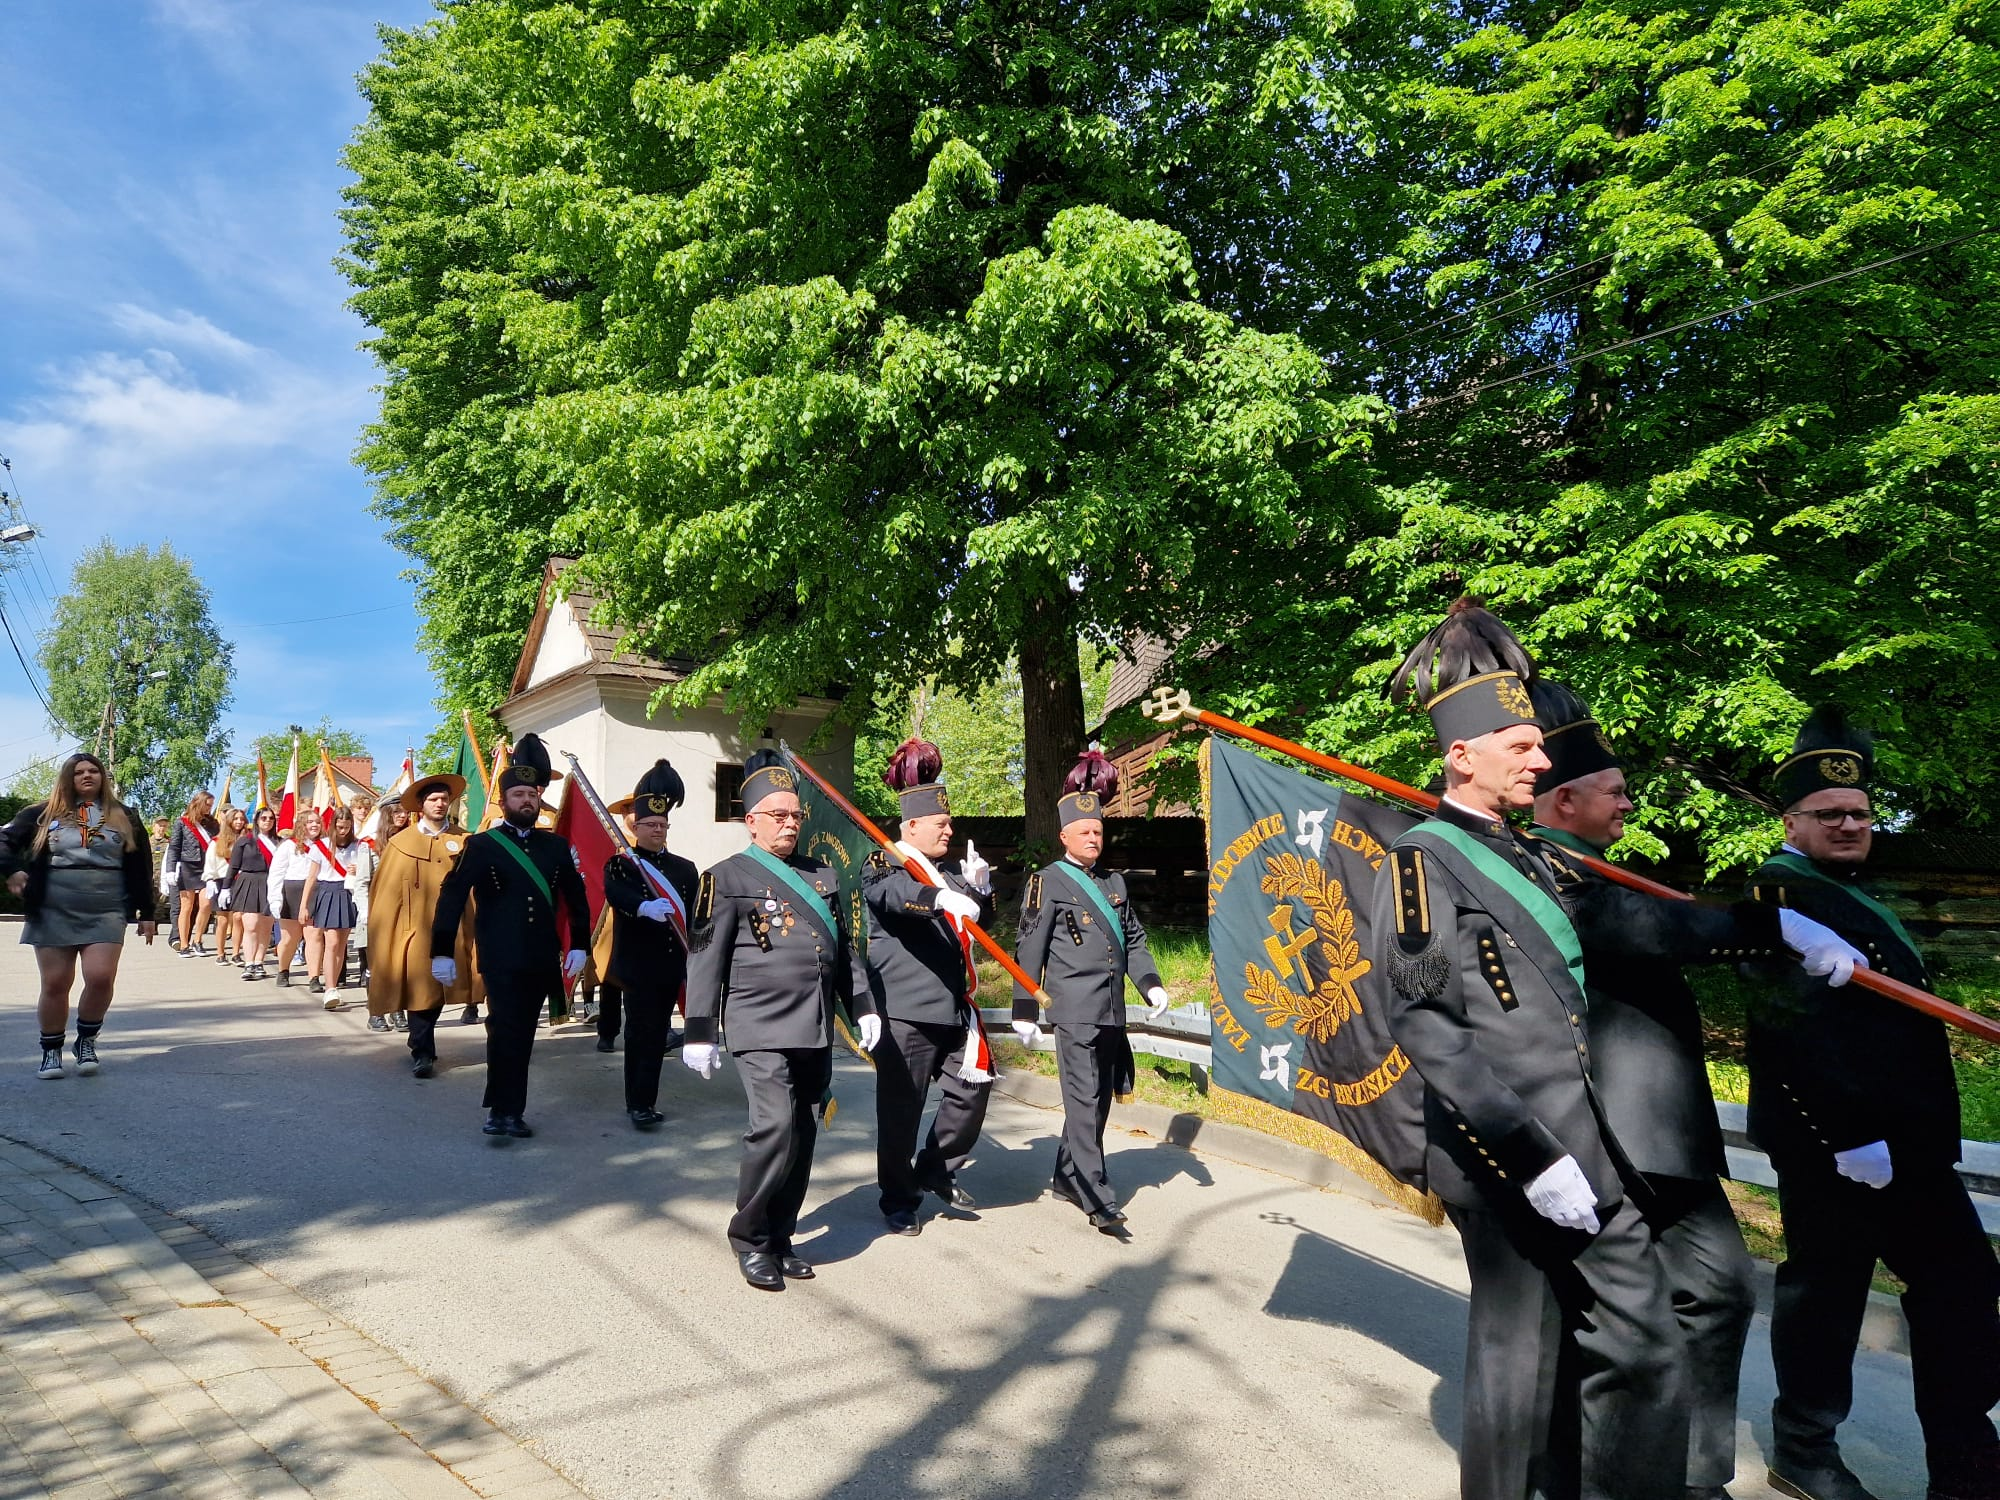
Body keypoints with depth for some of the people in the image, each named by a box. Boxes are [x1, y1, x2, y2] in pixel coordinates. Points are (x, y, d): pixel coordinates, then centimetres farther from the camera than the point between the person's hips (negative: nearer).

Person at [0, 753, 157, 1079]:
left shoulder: (124, 818, 10)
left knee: (101, 978, -14)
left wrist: (146, 913, 7)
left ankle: (87, 1040, 9)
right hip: (53, 911, 1)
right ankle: (51, 1050, 18)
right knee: (55, 983, 0)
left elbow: (141, 867, 10)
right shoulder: (44, 814, 9)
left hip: (106, 911, 0)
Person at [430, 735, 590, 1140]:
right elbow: (452, 896, -6)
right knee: (504, 1031, -9)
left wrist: (578, 945, 6)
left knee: (524, 1035, 10)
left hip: (542, 960, 4)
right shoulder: (481, 845, -2)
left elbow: (576, 897, 13)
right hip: (501, 960, -4)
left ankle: (511, 1110, 20)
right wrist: (442, 952, -11)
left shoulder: (557, 846, 9)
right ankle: (502, 1111, -1)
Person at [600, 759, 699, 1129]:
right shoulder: (620, 865, -1)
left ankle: (646, 1101, 20)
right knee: (642, 1035, -4)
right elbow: (616, 895, -23)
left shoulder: (685, 869, 12)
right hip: (637, 966, -4)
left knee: (657, 1035, 10)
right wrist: (646, 907, -44)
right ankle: (638, 1105, 2)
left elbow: (696, 917, 8)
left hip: (672, 965, 4)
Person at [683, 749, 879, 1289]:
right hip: (762, 1028, -6)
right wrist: (700, 1032, -7)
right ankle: (750, 1240, 5)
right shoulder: (728, 877, -2)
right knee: (775, 1127, -15)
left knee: (802, 1135, 8)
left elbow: (844, 947, 20)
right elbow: (705, 958, -4)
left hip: (817, 1031, 6)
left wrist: (862, 1006, 13)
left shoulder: (822, 875, 15)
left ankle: (780, 1238, 23)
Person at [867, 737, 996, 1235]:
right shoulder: (885, 866, -4)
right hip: (906, 1010, -6)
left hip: (955, 1005, 7)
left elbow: (980, 923, 22)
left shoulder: (952, 868, 17)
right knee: (901, 1109, 1)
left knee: (972, 1087, 7)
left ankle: (936, 1169, 28)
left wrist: (980, 888, 2)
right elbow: (893, 893, -28)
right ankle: (899, 1199, 18)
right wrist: (943, 896, -46)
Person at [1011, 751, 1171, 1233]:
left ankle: (1066, 1178, 28)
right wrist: (1025, 1011, -7)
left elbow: (1133, 938, 20)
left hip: (1112, 1010, 7)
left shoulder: (1114, 882, 16)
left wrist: (1149, 982, 3)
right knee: (1084, 1101, -8)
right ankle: (1098, 1199, -6)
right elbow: (1028, 950, -4)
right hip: (1075, 1009, -7)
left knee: (1100, 1100, 13)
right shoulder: (1047, 882, -3)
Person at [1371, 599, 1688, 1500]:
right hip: (1508, 1162, -8)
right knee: (1519, 1362, 6)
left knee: (1641, 1347, 13)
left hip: (1583, 1150, 8)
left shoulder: (1525, 857, 14)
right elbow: (1421, 1022, -18)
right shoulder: (1424, 859, -12)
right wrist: (1529, 1154, -19)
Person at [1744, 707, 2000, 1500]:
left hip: (1905, 1138, 10)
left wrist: (1925, 1132, 22)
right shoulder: (1781, 895, -15)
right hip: (1836, 1142, -10)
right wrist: (1848, 1133, -25)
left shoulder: (1852, 895, 18)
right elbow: (1792, 1026, -24)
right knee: (1826, 1291, 3)